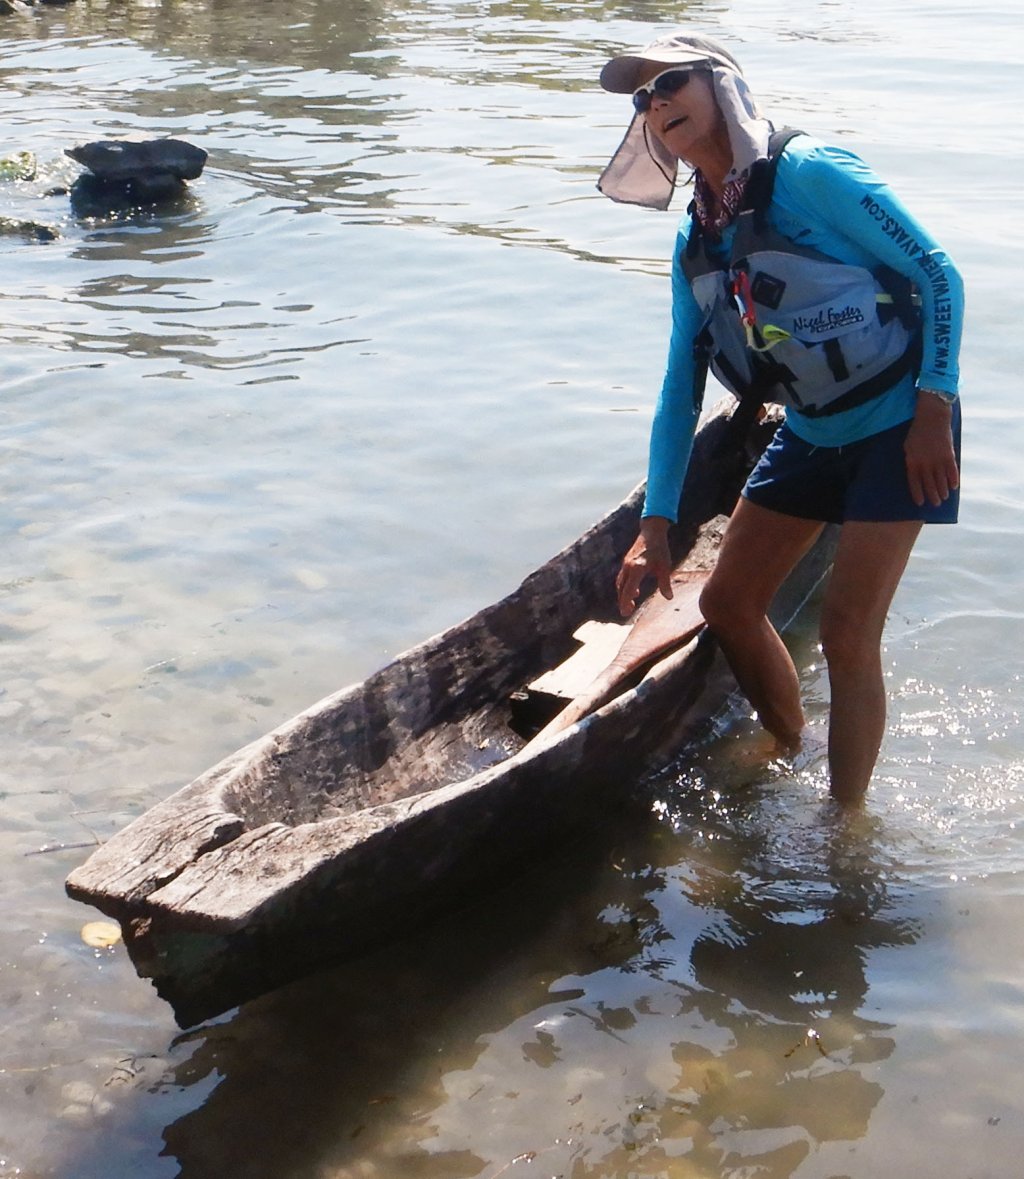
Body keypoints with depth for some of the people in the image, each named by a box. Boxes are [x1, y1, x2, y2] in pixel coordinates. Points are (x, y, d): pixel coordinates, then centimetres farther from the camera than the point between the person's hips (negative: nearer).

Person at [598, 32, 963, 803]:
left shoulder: (809, 173, -18)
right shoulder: (695, 242, 4)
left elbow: (937, 274, -16)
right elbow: (681, 388, 5)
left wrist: (933, 411, -20)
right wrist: (657, 523, 0)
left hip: (897, 429, -7)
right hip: (810, 434, 7)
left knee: (848, 636, -8)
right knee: (728, 605, 10)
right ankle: (789, 759, 33)